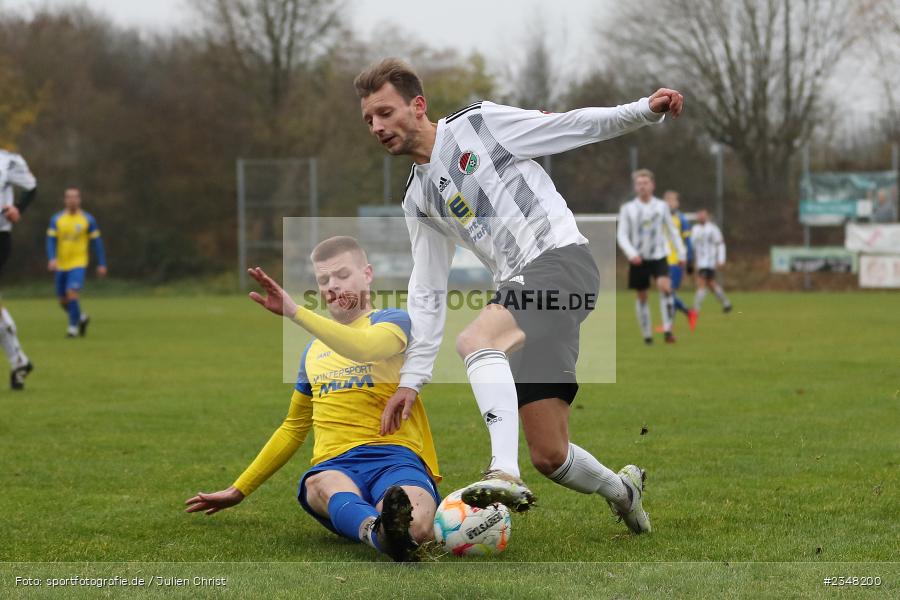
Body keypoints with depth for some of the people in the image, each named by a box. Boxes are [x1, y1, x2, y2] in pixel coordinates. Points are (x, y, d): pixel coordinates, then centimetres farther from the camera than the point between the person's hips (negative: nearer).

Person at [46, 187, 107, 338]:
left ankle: (73, 327, -7)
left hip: (78, 264, -3)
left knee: (72, 293, -21)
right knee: (63, 301, 8)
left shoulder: (88, 219, -1)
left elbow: (96, 242, 4)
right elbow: (51, 241, -3)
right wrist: (52, 259, -19)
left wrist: (101, 264, 2)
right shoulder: (56, 219, 3)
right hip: (61, 265, 3)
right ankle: (82, 318, 35)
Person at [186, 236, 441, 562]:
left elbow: (364, 349, -17)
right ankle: (380, 530, -71)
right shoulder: (314, 350, 28)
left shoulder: (394, 321, 9)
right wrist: (239, 490, 40)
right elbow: (294, 428, 40)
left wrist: (295, 312, -21)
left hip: (394, 455, -1)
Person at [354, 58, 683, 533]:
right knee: (549, 456, 0)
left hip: (561, 256, -6)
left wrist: (645, 111, -9)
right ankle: (620, 489, 30)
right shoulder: (418, 200, 19)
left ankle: (504, 473, -45)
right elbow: (426, 294, 21)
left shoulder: (479, 123, 2)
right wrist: (411, 379, 15)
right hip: (518, 289, 7)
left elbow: (573, 125, 3)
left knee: (474, 339, -34)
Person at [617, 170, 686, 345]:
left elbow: (672, 231, 14)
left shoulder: (661, 206, 5)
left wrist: (680, 253, 12)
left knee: (665, 286, -24)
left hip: (658, 257, 0)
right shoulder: (627, 209, 1)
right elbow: (622, 235, -2)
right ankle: (647, 335, 19)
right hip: (638, 260, 0)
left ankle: (667, 329, -24)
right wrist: (631, 253, -18)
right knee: (642, 297, 5)